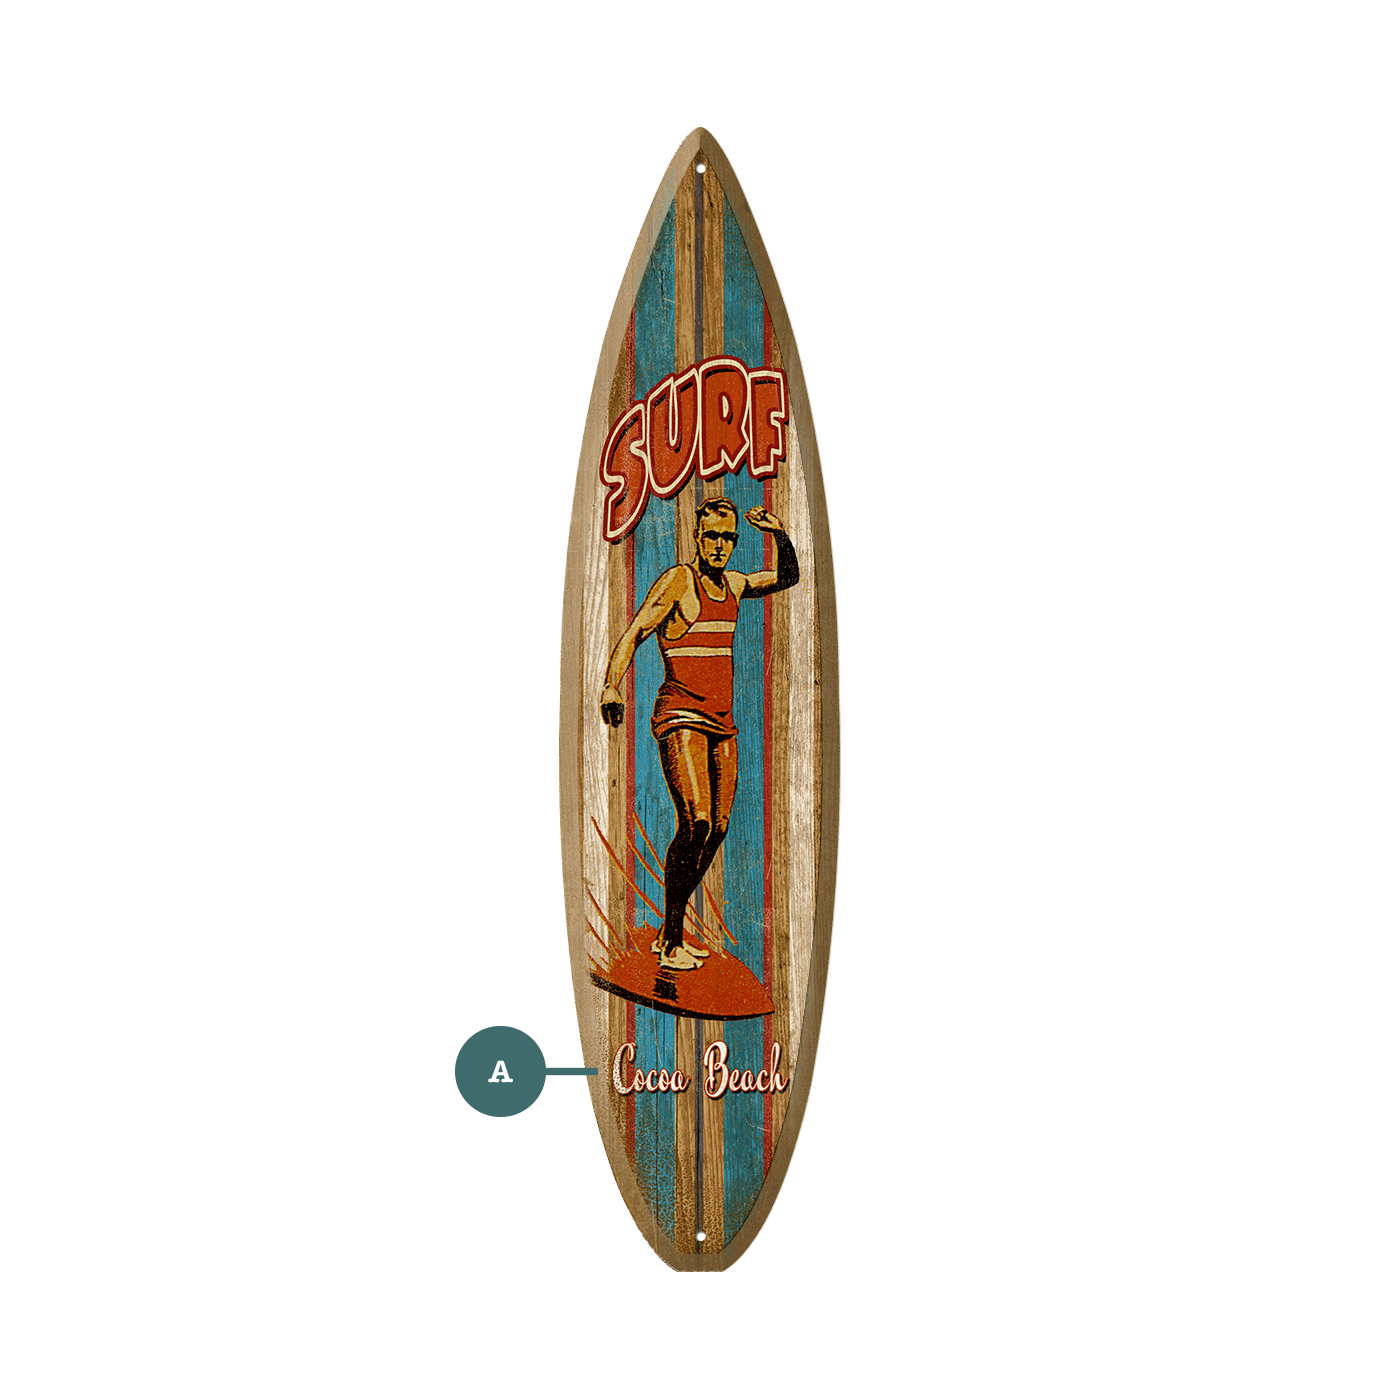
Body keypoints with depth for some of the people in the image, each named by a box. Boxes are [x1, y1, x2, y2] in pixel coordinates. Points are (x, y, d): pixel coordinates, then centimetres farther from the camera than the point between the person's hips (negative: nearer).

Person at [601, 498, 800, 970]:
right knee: (696, 823, -20)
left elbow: (787, 577, 31)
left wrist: (780, 535, 12)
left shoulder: (731, 584, 14)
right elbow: (633, 634, -16)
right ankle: (671, 944, -11)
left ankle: (668, 936, 15)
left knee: (718, 828, 4)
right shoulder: (677, 581, -7)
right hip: (680, 718, -8)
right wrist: (612, 686, -32)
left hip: (722, 721, 8)